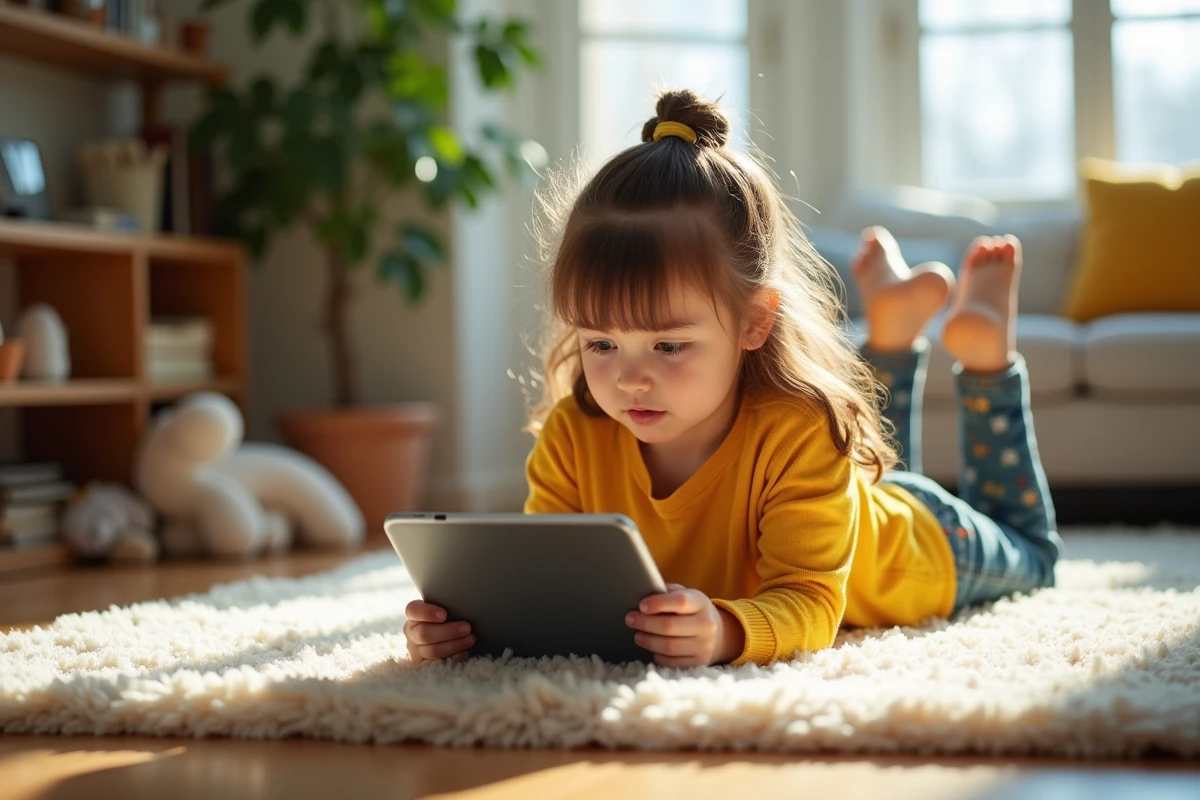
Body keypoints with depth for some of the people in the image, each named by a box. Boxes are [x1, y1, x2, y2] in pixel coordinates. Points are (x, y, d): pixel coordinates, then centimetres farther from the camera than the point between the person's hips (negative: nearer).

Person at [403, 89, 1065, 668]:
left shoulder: (799, 432, -47)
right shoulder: (574, 437, -34)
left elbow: (810, 604, -50)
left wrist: (728, 631, -74)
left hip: (920, 541, -4)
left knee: (1027, 554, 31)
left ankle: (984, 350, 34)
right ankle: (894, 332, 40)